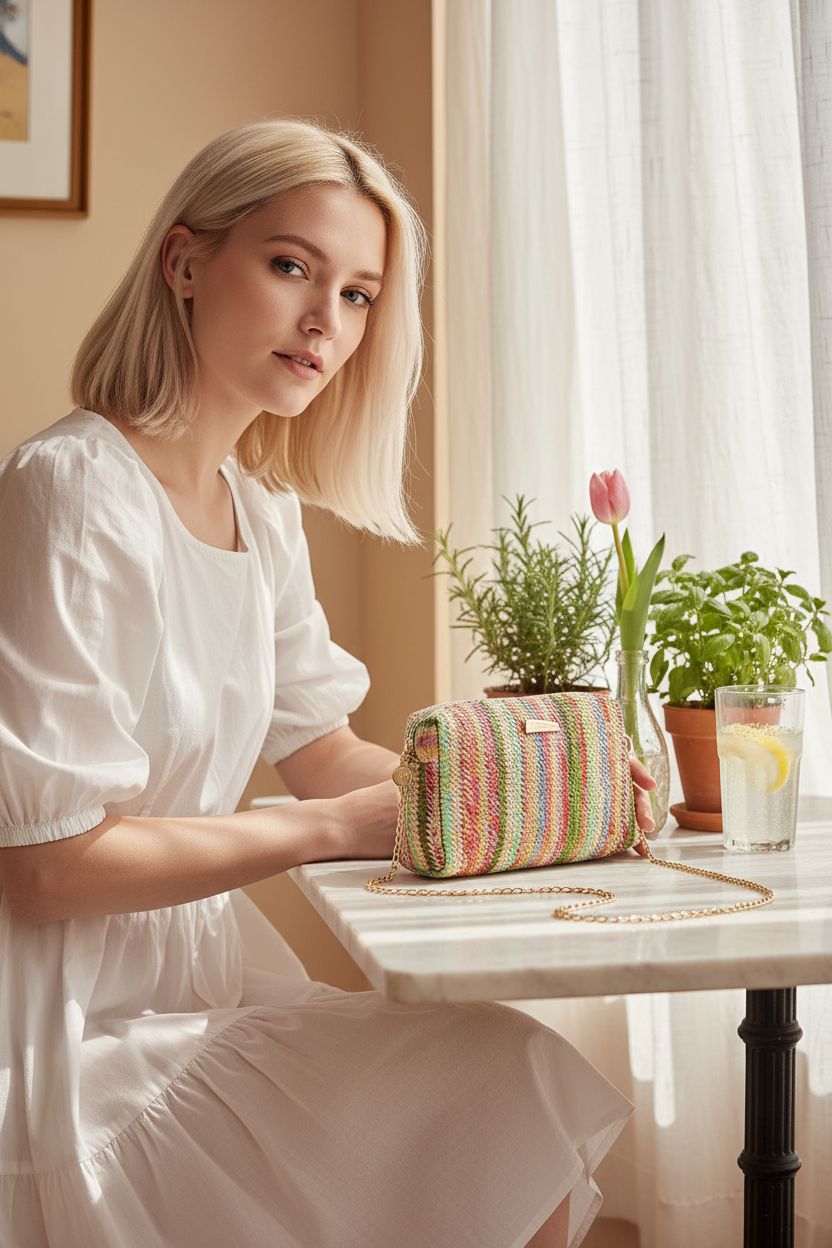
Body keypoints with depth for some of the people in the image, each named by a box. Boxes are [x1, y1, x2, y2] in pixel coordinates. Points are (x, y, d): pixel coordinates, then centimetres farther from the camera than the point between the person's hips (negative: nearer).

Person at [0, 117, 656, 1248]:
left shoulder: (263, 513, 8)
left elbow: (325, 750, 12)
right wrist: (334, 827, -17)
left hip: (194, 964, 8)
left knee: (530, 1076, -2)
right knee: (505, 1090, -13)